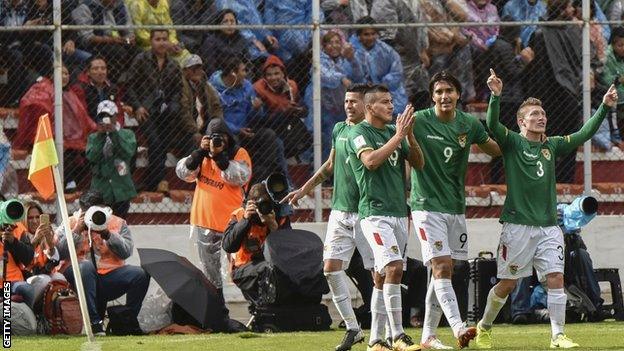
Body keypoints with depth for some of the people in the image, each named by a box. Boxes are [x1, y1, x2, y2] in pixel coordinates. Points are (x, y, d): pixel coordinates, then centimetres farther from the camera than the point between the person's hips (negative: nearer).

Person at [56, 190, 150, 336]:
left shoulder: (118, 223, 14)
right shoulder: (70, 224, 10)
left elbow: (126, 252, -2)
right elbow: (61, 252, -6)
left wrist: (107, 234, -12)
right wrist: (77, 230, -11)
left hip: (109, 273, 2)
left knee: (140, 274, -22)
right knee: (86, 266, -38)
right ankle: (94, 322, -35)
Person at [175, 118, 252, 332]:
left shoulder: (239, 154, -2)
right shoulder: (202, 156, 11)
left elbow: (239, 177, -18)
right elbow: (183, 173, 0)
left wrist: (219, 155, -21)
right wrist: (200, 151, -11)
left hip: (230, 224, -5)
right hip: (203, 224, 5)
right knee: (210, 275, 11)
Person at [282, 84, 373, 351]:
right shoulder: (339, 130, 12)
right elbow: (331, 165, 26)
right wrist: (304, 190, 28)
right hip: (340, 211, 6)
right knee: (331, 267, -2)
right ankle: (352, 328, 5)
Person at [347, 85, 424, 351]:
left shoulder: (394, 132, 16)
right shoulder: (359, 133, -4)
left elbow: (418, 163, 11)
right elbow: (370, 160, -21)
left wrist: (410, 135, -5)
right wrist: (398, 136, -20)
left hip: (398, 212, 7)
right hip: (375, 212, -7)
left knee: (382, 275, 8)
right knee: (394, 267, -21)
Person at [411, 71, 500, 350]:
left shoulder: (469, 124, 5)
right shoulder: (418, 121, -8)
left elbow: (498, 149, 17)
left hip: (456, 207, 5)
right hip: (427, 206, -5)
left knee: (442, 271, 8)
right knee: (442, 267, -16)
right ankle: (458, 328, -26)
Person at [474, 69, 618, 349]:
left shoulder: (552, 145, 12)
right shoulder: (512, 143, -1)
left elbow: (583, 135, 6)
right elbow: (492, 124, -18)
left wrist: (604, 108, -6)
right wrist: (496, 96, -34)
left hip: (549, 226, 4)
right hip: (518, 226, -4)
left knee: (556, 278, -6)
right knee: (507, 283, 3)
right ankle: (484, 327, 23)